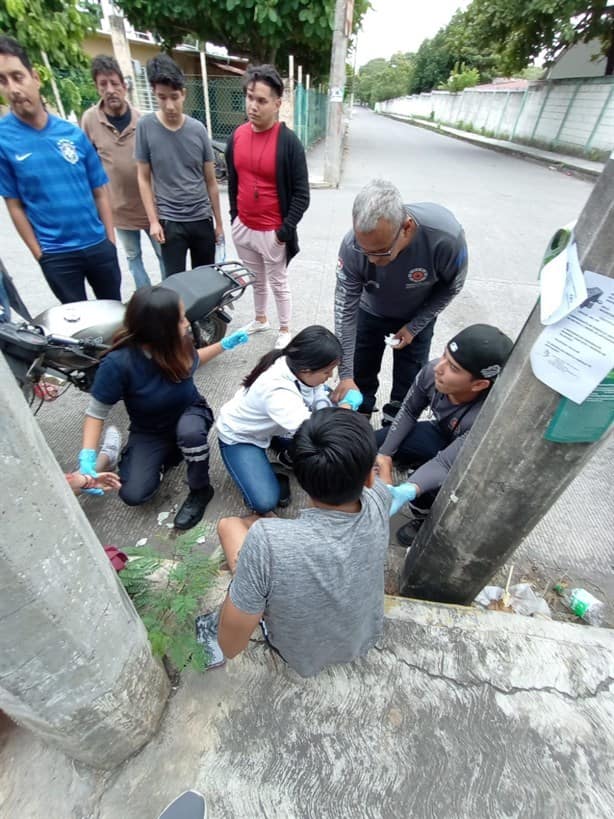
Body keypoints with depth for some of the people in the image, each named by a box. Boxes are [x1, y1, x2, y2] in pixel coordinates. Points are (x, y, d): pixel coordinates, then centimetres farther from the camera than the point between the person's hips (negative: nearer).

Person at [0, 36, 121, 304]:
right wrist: (39, 254, -7)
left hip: (98, 244, 2)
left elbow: (100, 192, 6)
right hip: (56, 255, -2)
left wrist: (110, 239, -1)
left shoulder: (72, 132, 2)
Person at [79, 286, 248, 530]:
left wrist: (225, 344, 1)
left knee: (190, 432, -36)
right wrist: (87, 457, -27)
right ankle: (169, 455, 13)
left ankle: (200, 490, -8)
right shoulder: (118, 363, -29)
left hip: (189, 412, 1)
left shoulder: (177, 345, -18)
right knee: (132, 495, -16)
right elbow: (96, 412, -16)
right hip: (149, 433, -1)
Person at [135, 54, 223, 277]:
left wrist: (219, 223, 5)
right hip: (169, 221, -2)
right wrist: (153, 220, -8)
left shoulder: (198, 130, 0)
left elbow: (210, 181, 5)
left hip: (202, 218, 2)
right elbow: (144, 179, 0)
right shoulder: (145, 126, -3)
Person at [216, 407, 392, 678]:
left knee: (229, 525, 2)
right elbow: (363, 476, -4)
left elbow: (230, 645, -25)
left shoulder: (267, 541, -42)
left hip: (301, 657, -2)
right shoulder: (377, 502, -30)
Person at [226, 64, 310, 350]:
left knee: (278, 284, 9)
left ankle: (285, 330, 27)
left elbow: (301, 193, -12)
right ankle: (260, 319, 41)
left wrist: (286, 230, -15)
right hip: (242, 228, 5)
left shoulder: (288, 141, -13)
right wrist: (234, 216, 14)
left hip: (272, 232, -5)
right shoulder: (237, 135, 3)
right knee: (257, 281, 20)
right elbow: (232, 180, 14)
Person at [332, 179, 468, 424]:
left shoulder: (446, 237, -36)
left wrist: (414, 327, -15)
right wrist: (345, 375, -27)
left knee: (408, 382, 7)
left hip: (418, 316, 0)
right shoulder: (352, 246, -34)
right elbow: (345, 310, -26)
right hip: (371, 312, 1)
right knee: (361, 376, 11)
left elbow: (451, 286, -14)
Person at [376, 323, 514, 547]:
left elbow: (446, 463, -39)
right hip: (440, 434, 5)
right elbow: (408, 412, -12)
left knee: (426, 490, -30)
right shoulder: (432, 372, -29)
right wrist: (385, 454, -14)